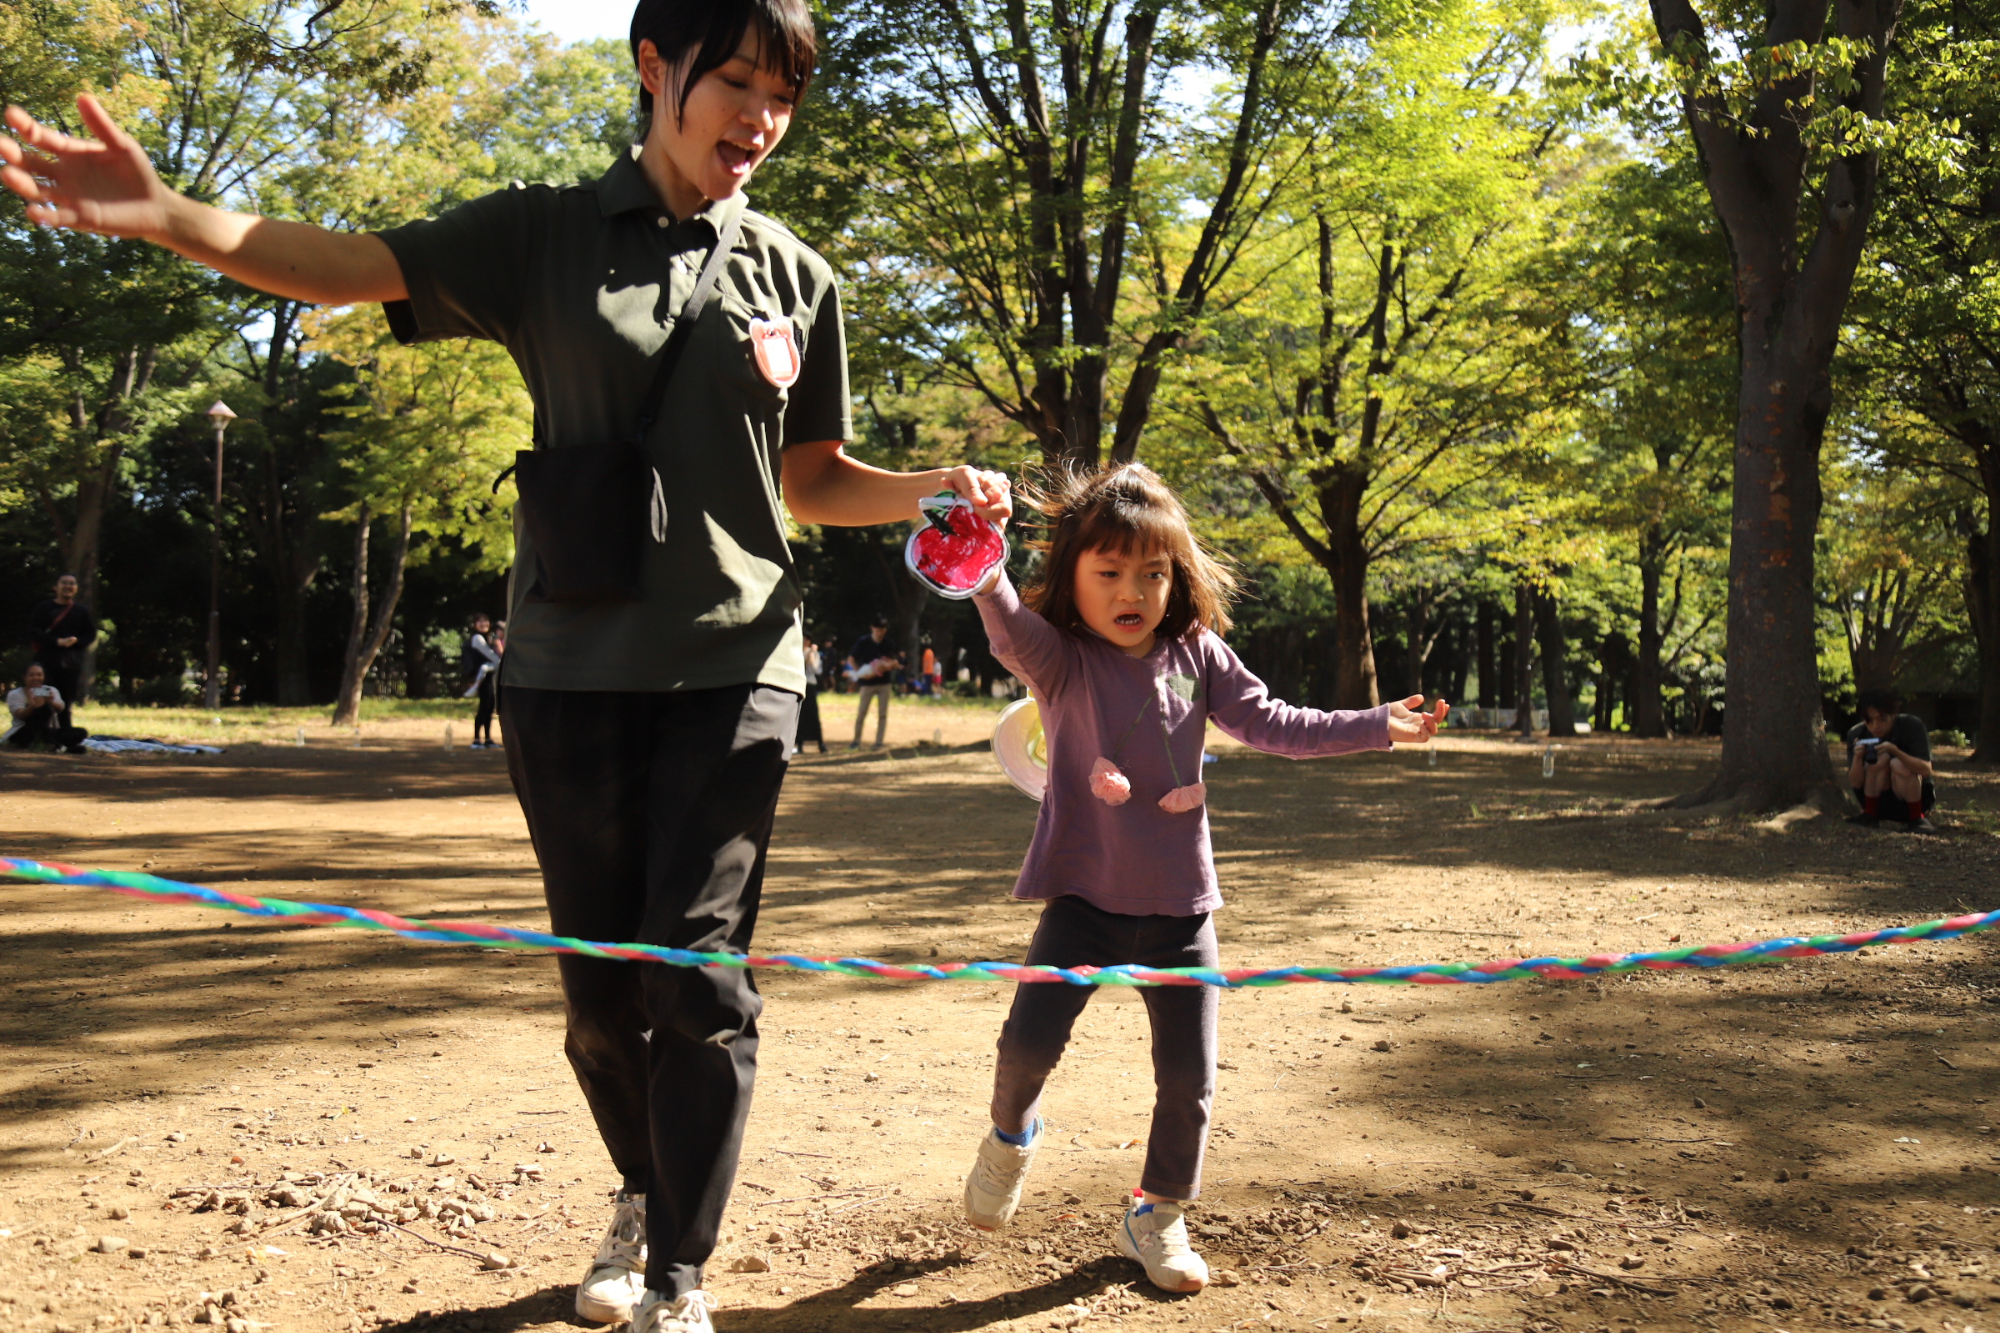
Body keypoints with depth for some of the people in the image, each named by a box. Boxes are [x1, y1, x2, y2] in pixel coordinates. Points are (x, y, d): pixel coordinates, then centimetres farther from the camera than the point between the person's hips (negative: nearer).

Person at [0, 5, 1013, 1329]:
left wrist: (934, 489, -4)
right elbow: (347, 265, -6)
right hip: (573, 668, 0)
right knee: (600, 982, 8)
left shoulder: (796, 278, 8)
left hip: (733, 668, 0)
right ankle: (646, 1197, 35)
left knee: (697, 977, -6)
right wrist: (163, 214, -23)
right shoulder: (543, 237, 4)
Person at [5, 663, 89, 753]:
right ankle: (56, 746, -47)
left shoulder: (51, 691, 12)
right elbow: (20, 715, -15)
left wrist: (51, 702, -33)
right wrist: (32, 706, -37)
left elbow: (60, 709, -10)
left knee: (80, 732, -19)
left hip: (47, 733, 4)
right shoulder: (15, 694, 3)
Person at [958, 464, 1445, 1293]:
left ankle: (1157, 1216, 27)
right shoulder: (1060, 660, -8)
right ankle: (1011, 1134, 25)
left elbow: (1272, 724, 10)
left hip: (1179, 903, 3)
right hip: (1085, 893, -3)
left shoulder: (1198, 657, 3)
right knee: (1030, 1039, -11)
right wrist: (984, 570, -51)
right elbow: (1012, 630, -30)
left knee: (1189, 1074, 4)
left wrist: (1377, 726, 8)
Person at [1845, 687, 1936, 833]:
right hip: (1879, 801, 2)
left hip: (1916, 795, -2)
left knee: (1899, 764, -31)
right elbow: (1854, 783, -14)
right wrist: (1857, 757, -33)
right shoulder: (1856, 734, -11)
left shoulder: (1911, 726, -17)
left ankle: (1917, 818, -14)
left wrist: (1894, 751, -42)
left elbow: (1926, 770, -28)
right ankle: (1869, 814, -12)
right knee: (1881, 758, -25)